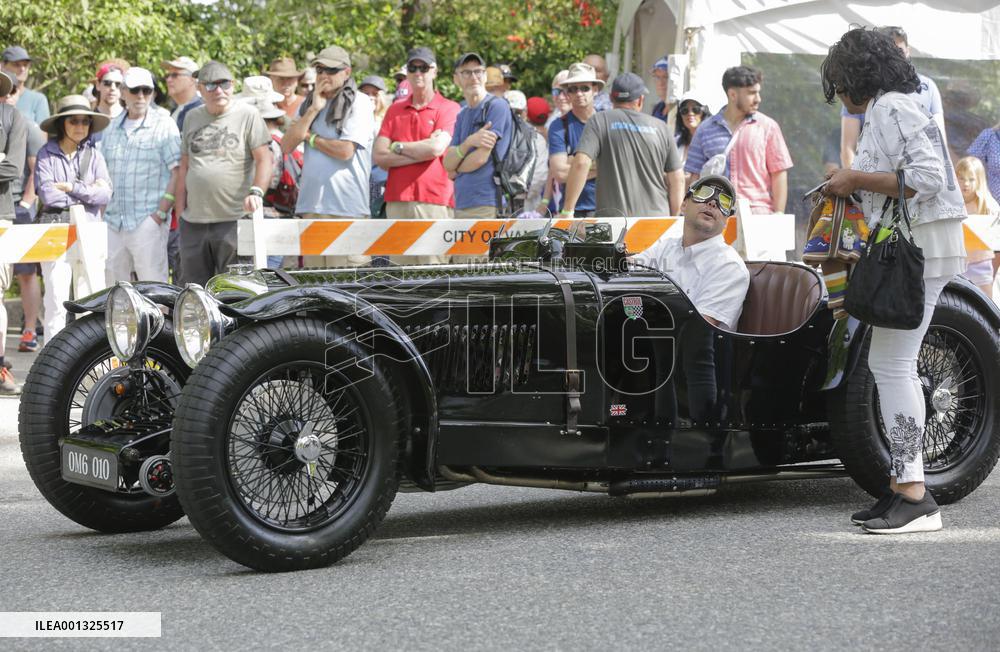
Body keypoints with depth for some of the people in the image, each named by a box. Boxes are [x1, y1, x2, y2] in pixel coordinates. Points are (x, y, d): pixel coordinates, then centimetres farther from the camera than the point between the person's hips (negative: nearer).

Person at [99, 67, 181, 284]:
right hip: (113, 223, 6)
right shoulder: (112, 128, 17)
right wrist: (101, 213, 10)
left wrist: (161, 213, -13)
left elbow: (178, 172, -6)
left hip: (148, 221, -6)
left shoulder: (164, 125, 0)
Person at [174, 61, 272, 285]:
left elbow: (264, 160, -5)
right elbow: (184, 165, 19)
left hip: (234, 220, -5)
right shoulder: (192, 118, 15)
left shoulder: (247, 115, 0)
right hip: (194, 221, 5)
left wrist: (256, 192, -21)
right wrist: (180, 207, 13)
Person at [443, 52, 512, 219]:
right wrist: (469, 142, -13)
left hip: (488, 206, -8)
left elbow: (481, 158, -12)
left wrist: (456, 169, 8)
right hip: (461, 206, 8)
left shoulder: (497, 107, -5)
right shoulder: (462, 115, 19)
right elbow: (448, 164, 7)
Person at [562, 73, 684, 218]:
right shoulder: (661, 127, 10)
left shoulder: (599, 121, 2)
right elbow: (677, 179, 9)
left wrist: (567, 211, -8)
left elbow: (581, 164, -11)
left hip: (612, 217, -3)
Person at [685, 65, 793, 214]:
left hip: (758, 217, -1)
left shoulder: (768, 127, 7)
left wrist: (778, 217, -3)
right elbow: (695, 177, 12)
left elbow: (779, 174, 5)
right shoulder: (706, 130, 10)